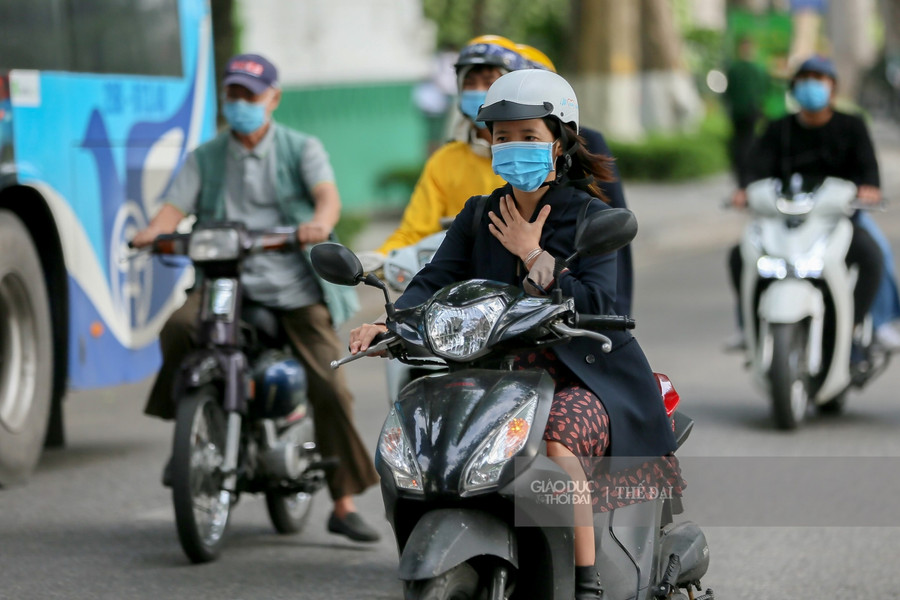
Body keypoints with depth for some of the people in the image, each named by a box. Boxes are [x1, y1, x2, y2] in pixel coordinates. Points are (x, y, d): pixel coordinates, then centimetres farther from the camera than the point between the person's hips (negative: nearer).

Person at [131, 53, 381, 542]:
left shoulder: (301, 149, 6)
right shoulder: (204, 159, 14)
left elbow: (327, 194, -12)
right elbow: (176, 207, 1)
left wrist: (319, 222, -37)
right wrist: (152, 232, -23)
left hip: (295, 285, -1)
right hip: (226, 279, 1)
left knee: (330, 388, -11)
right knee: (179, 326, -30)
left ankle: (344, 505, -1)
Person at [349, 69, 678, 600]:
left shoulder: (591, 216, 1)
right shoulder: (479, 216, 14)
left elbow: (596, 303, -11)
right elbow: (439, 278, -1)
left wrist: (534, 257, -11)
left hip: (584, 379, -5)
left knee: (555, 437, -36)